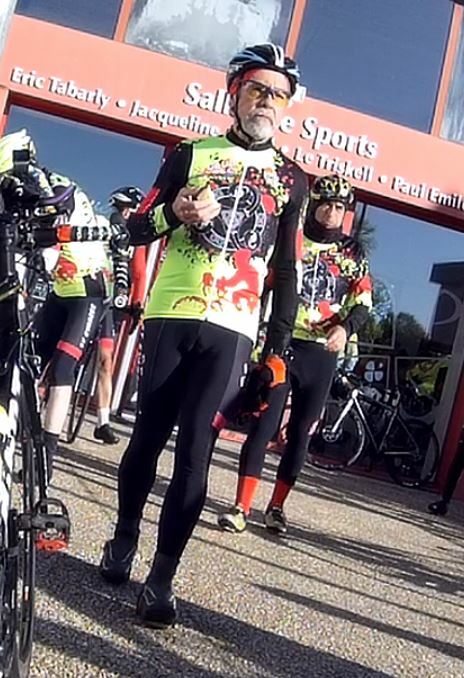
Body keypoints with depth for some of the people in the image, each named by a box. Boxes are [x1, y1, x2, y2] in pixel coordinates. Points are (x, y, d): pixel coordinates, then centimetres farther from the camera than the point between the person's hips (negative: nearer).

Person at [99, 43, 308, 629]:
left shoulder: (292, 180, 12)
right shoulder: (191, 155, 9)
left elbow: (286, 269, 13)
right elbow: (137, 229, 7)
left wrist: (279, 347, 7)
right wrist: (174, 213, -15)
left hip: (231, 328, 0)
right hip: (170, 315, 0)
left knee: (194, 454, -5)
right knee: (148, 436, 7)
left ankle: (162, 578, 2)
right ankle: (124, 536, 29)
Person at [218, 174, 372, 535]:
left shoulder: (351, 253, 9)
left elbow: (363, 300, 6)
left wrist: (344, 328, -14)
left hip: (321, 353, 2)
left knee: (301, 432, 7)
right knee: (263, 425, -8)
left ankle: (277, 506, 20)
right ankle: (242, 506, -2)